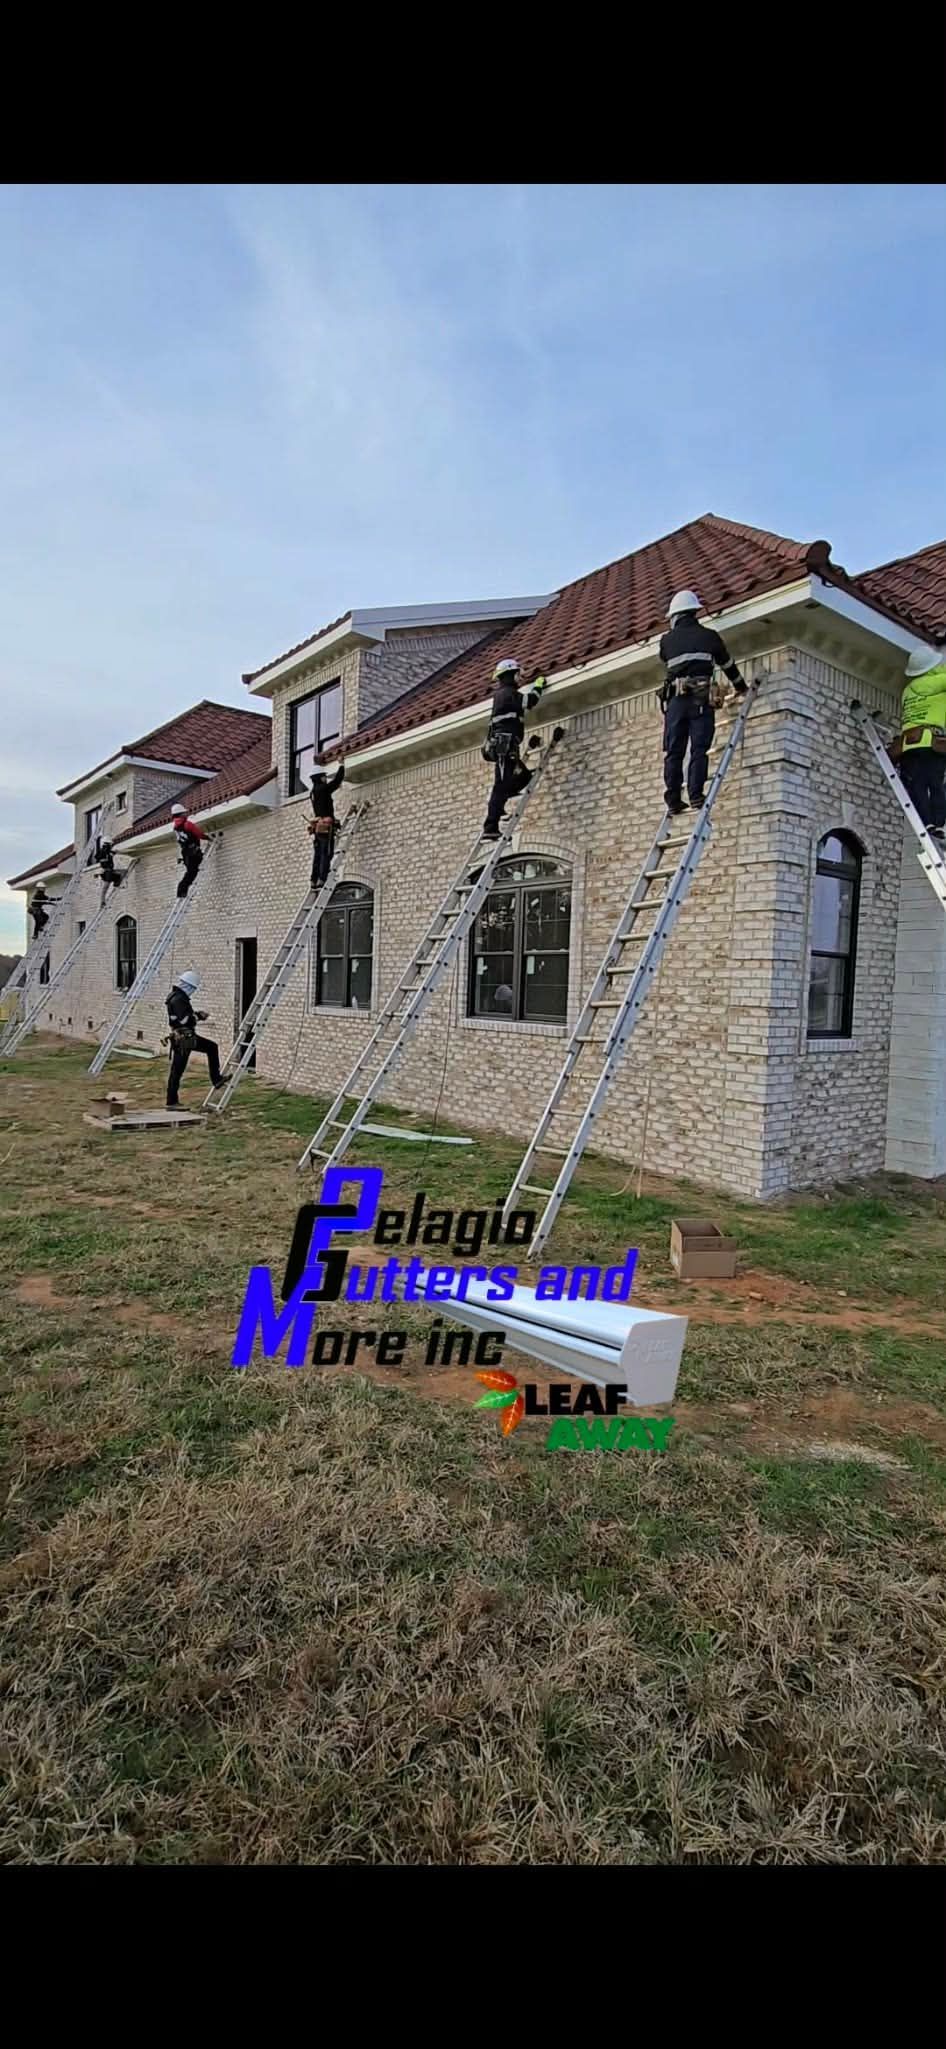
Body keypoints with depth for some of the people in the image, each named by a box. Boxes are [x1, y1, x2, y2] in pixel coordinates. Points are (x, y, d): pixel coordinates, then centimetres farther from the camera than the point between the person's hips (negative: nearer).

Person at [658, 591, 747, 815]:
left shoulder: (667, 641, 15)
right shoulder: (709, 636, 14)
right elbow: (728, 665, 24)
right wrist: (741, 687, 38)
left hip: (675, 700, 1)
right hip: (701, 699, -1)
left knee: (674, 752, 1)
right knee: (699, 749, -5)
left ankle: (673, 800, -4)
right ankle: (695, 795, -16)